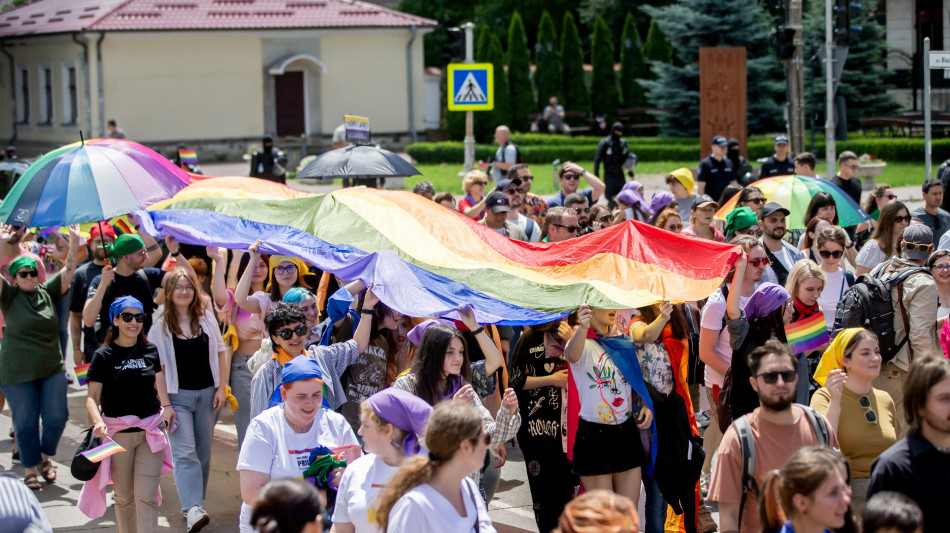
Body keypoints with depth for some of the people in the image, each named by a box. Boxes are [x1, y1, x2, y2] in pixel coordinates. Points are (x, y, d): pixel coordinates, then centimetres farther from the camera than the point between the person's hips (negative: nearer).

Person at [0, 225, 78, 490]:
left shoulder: (48, 292, 5)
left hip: (52, 369, 3)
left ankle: (45, 457, 27)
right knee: (26, 423, 3)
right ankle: (30, 470, 17)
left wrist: (74, 242, -6)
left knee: (56, 416, 3)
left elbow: (69, 270, 3)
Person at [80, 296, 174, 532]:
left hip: (151, 430, 2)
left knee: (147, 496, -7)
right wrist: (98, 421, -24)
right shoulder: (104, 355, -3)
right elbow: (93, 396, -8)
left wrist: (167, 409, 11)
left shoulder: (150, 351, 8)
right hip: (118, 432, -2)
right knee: (124, 497, 7)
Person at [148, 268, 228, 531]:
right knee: (184, 453, -14)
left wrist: (221, 388, 4)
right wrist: (164, 404, -11)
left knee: (203, 452, 7)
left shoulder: (206, 317, 6)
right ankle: (192, 510, -24)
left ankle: (195, 504, 17)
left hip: (207, 393, 4)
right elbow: (157, 367, -5)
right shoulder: (160, 326, -3)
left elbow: (220, 352, 11)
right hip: (178, 395, -3)